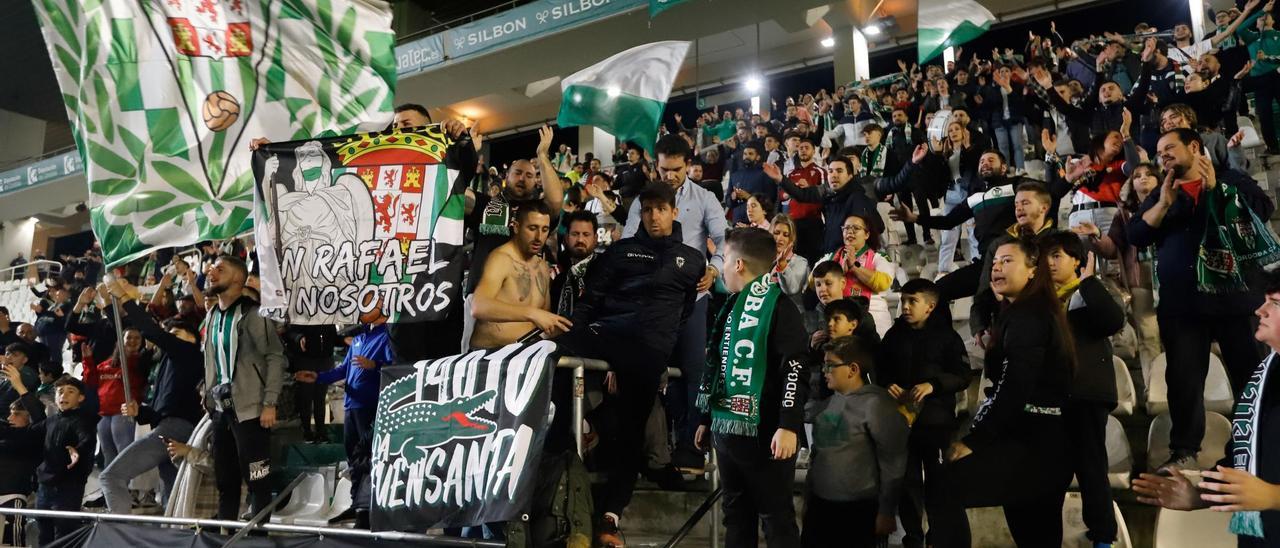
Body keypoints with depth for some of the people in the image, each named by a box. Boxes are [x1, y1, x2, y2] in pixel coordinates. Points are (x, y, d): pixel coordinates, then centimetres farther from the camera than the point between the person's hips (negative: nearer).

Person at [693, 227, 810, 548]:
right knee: (736, 513, 15)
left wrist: (789, 425, -24)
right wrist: (707, 418, 24)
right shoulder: (732, 307, 17)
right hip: (728, 428, 9)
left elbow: (795, 368, -18)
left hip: (764, 431, -9)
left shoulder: (778, 307, -10)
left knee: (776, 516, -2)